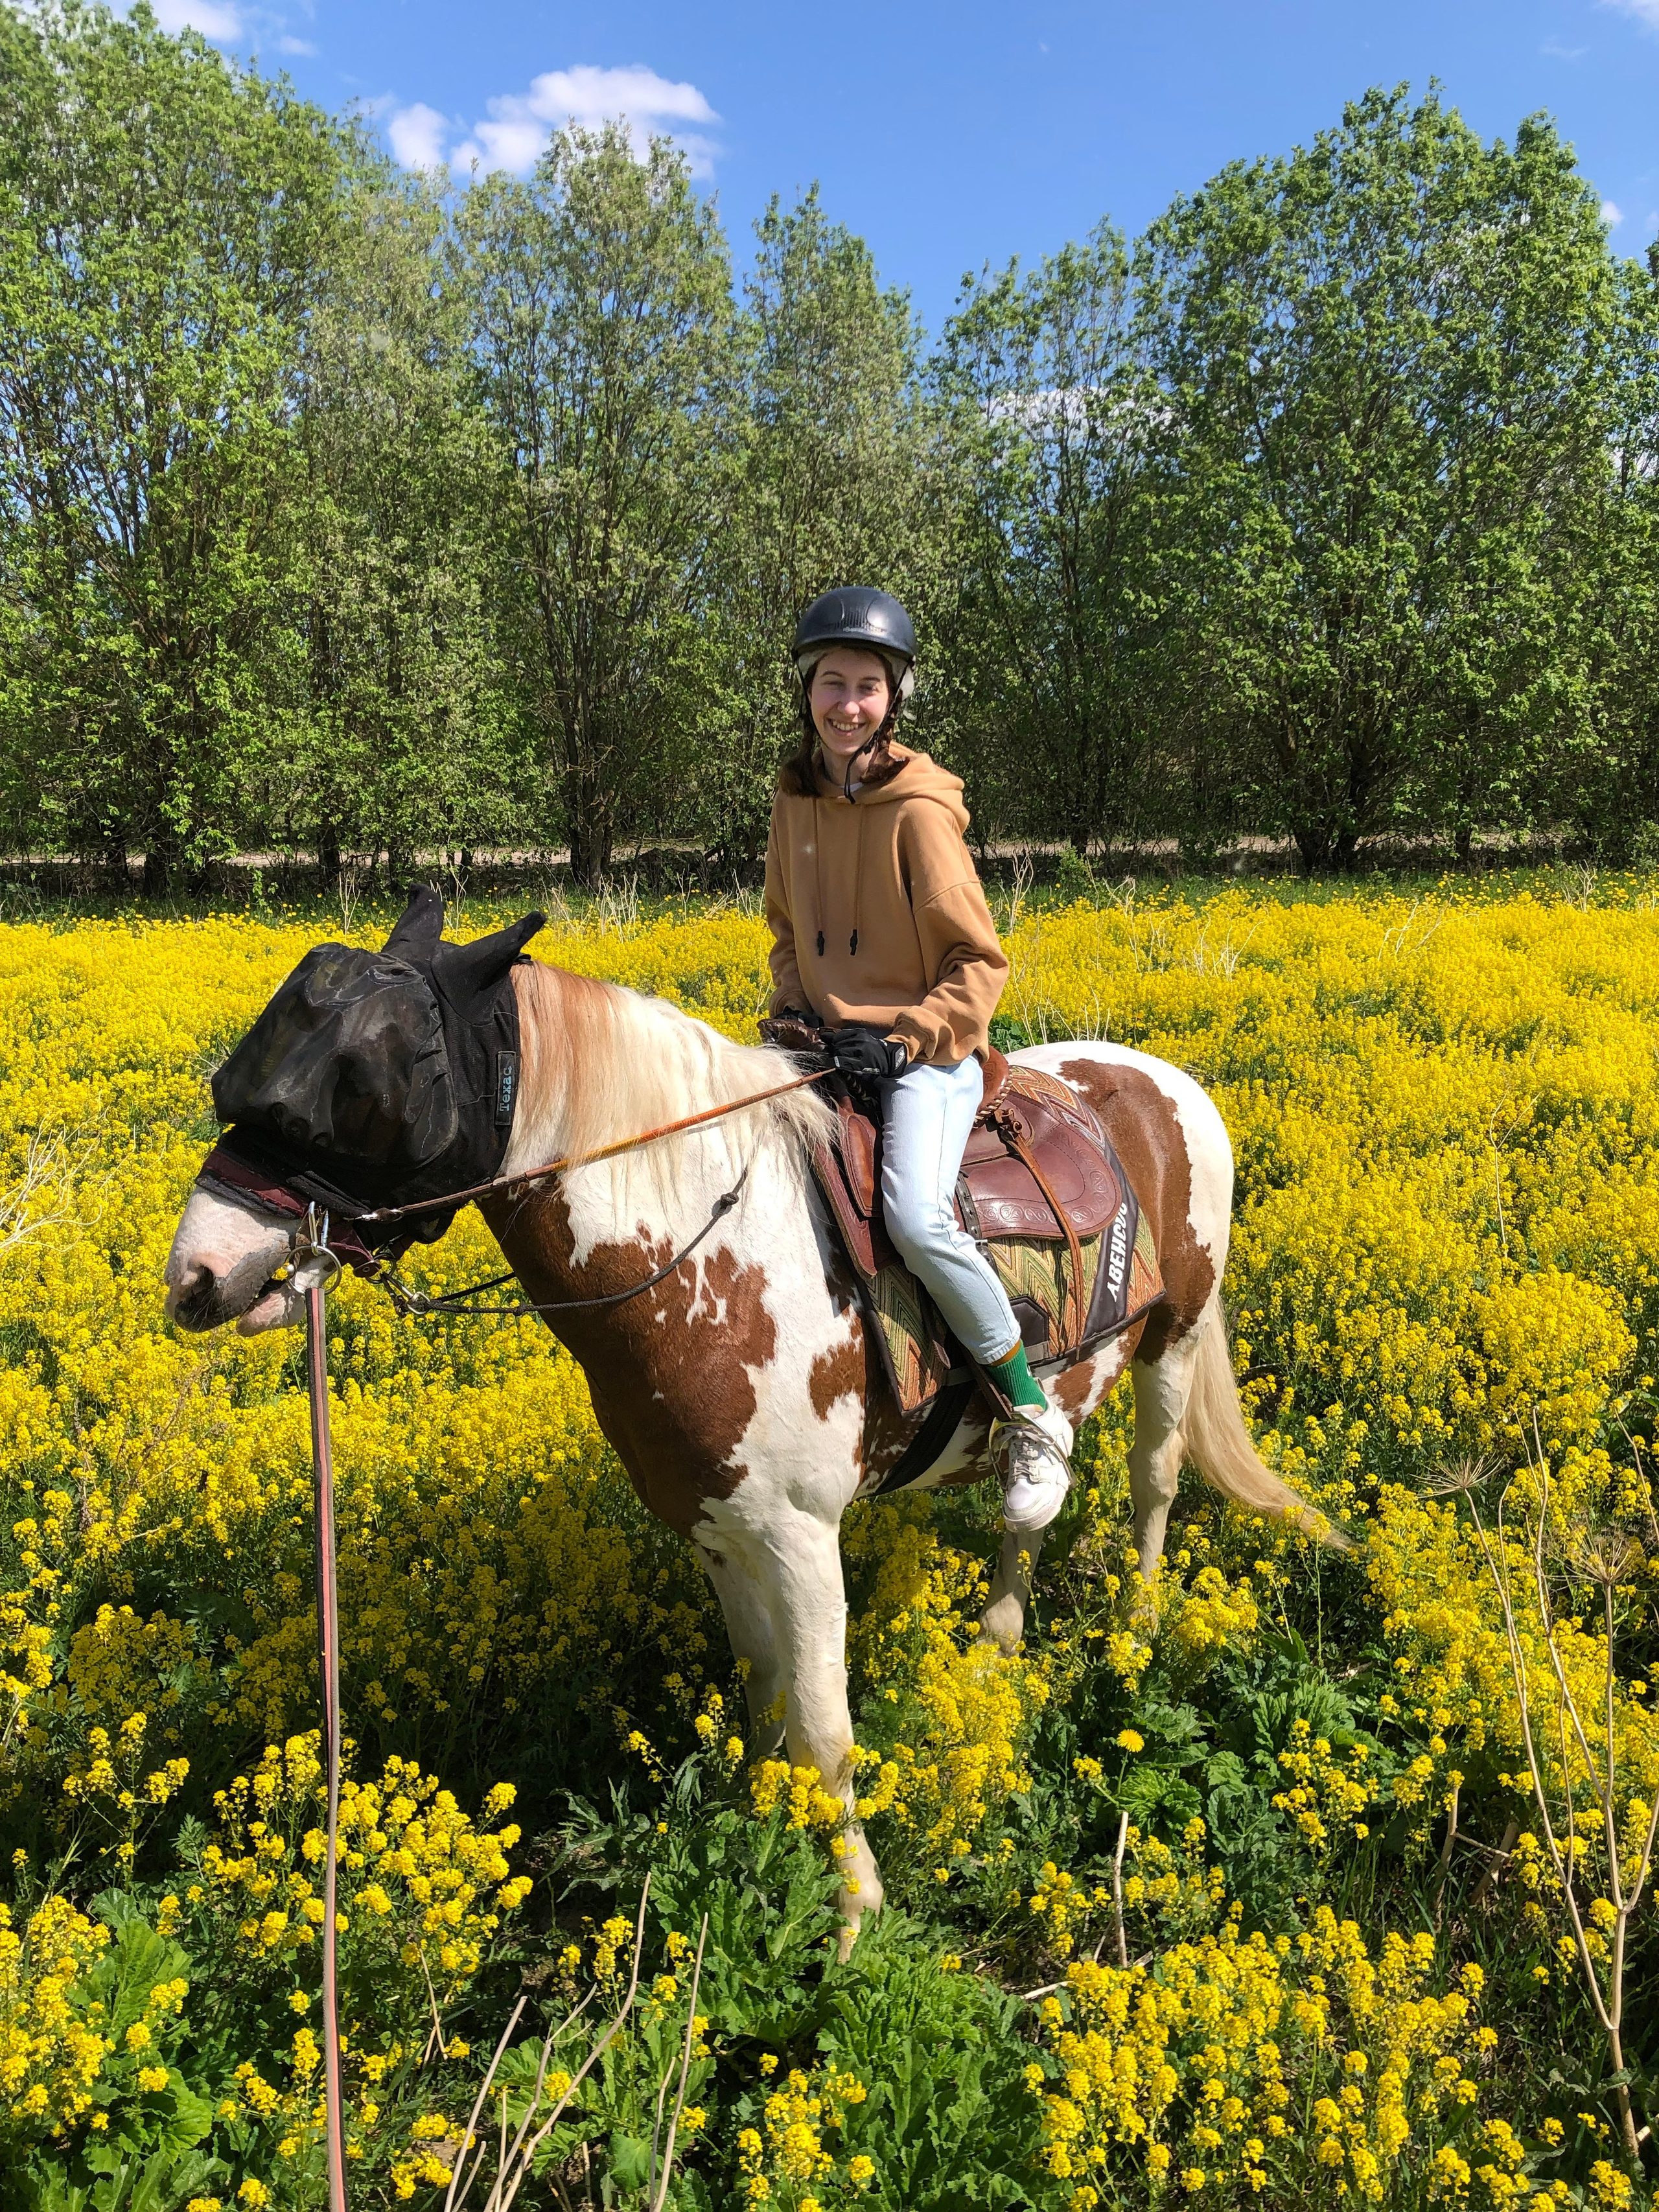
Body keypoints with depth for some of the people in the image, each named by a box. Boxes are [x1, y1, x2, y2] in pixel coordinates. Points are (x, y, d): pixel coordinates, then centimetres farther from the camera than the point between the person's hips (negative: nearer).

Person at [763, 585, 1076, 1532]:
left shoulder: (918, 810, -11)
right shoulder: (796, 800, 8)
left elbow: (980, 962, -8)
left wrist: (906, 1039, -19)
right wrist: (791, 1009, 4)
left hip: (924, 1049, -7)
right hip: (828, 1045, 7)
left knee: (915, 1214, -31)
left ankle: (1033, 1412, -11)